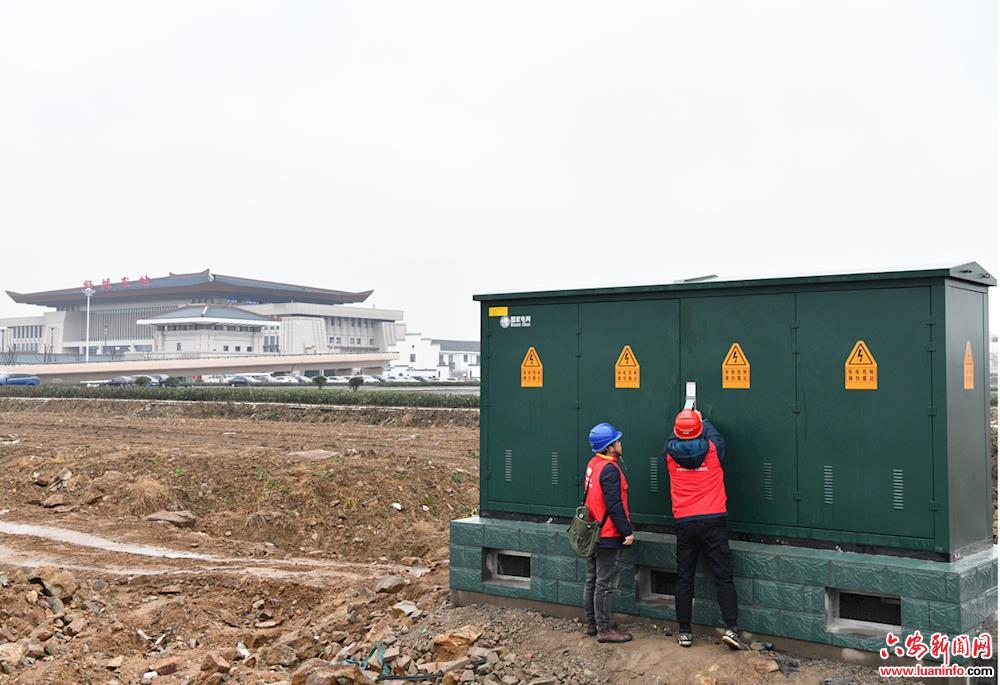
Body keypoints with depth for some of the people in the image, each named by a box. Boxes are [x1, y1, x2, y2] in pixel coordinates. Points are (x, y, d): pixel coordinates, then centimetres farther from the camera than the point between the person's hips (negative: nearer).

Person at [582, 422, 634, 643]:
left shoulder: (593, 465, 8)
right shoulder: (610, 469, -20)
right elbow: (614, 505, -23)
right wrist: (627, 531, -16)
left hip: (593, 533, 9)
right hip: (609, 536, -9)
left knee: (592, 581, 16)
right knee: (605, 584, -2)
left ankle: (592, 623, 25)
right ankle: (604, 629, 4)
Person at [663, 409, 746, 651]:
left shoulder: (669, 453, -2)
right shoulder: (712, 450, -4)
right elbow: (715, 436, 20)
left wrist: (683, 426, 36)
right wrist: (702, 421, 35)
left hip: (685, 523, 1)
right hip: (713, 521, -1)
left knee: (684, 579, 9)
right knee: (723, 578, 3)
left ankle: (684, 632, 14)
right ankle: (731, 628, -4)